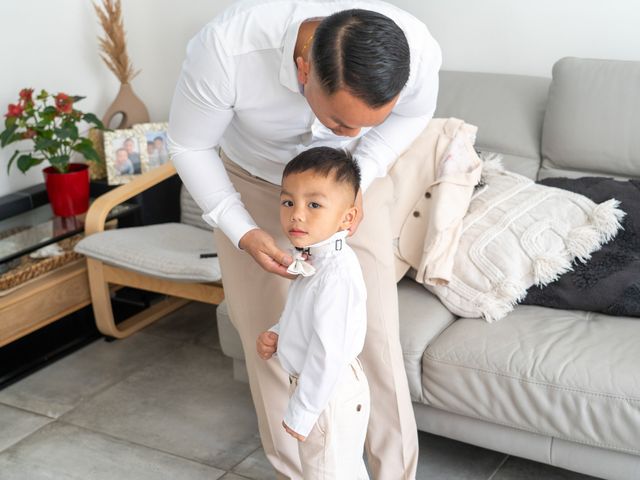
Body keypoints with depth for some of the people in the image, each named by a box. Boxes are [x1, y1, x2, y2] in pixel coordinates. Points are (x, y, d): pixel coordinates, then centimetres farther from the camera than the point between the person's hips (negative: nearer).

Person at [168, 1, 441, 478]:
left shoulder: (418, 50, -34)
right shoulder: (225, 48, -40)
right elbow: (189, 146, -19)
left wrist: (359, 178, -22)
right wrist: (243, 232, -29)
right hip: (250, 183, 0)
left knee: (376, 333, -5)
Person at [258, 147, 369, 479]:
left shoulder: (336, 274, -31)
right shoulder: (315, 259, -2)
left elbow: (328, 354, -30)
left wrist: (300, 412, -22)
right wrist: (276, 335, -2)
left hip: (330, 395, -9)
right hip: (317, 386, 9)